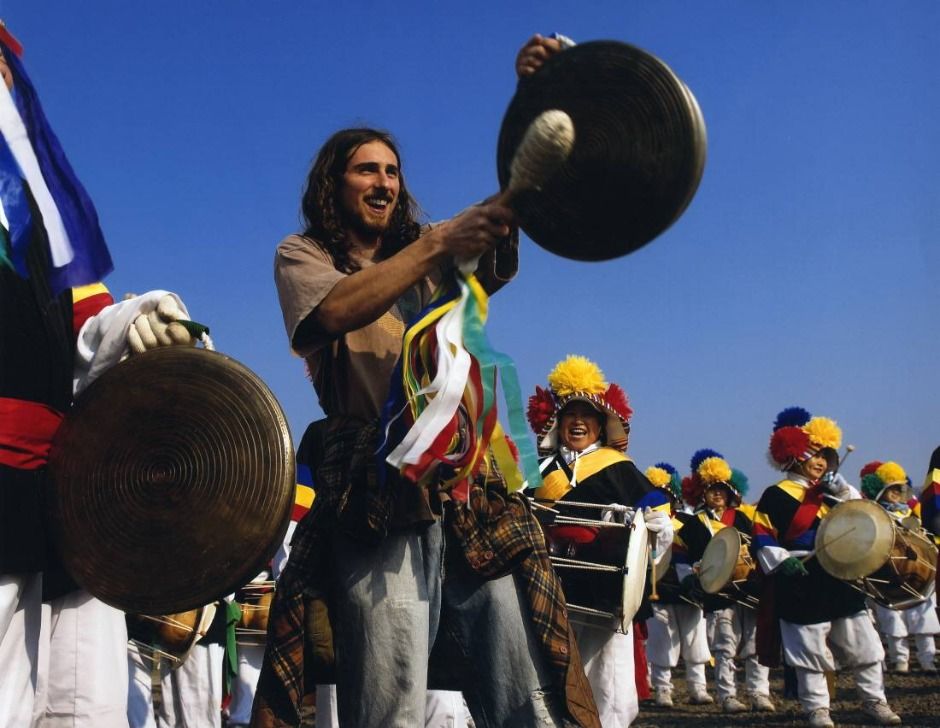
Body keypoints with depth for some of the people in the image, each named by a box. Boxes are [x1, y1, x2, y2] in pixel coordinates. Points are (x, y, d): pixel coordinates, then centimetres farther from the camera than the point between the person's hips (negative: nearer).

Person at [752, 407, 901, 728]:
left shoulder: (829, 492, 13)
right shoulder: (776, 496, -5)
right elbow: (763, 540, -7)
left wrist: (841, 486, -2)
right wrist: (782, 562, -22)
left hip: (839, 579, 6)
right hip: (803, 586, -6)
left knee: (863, 644, 9)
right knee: (810, 650, 1)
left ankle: (874, 701, 21)